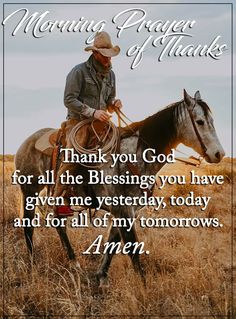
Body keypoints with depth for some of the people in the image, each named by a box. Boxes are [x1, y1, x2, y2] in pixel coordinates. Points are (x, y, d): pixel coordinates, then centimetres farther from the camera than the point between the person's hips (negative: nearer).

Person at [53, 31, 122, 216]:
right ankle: (61, 201, -21)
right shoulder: (79, 71, -7)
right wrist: (93, 112, -22)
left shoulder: (110, 74, 15)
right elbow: (69, 100, -13)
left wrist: (114, 104, -2)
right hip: (77, 120, -7)